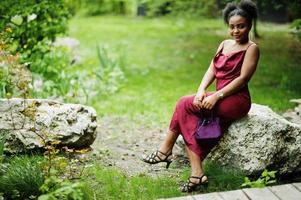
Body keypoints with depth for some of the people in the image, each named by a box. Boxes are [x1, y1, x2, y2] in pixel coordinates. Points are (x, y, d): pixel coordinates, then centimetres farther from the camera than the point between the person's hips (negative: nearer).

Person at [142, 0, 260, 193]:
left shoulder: (251, 48, -3)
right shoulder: (225, 44, 17)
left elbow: (243, 78, -13)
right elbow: (212, 70, 10)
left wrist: (216, 96, -21)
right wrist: (201, 91, -10)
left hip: (237, 101, -7)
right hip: (221, 100, 7)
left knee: (184, 104, -17)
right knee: (191, 122, -18)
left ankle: (166, 151, -5)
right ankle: (197, 174, -22)